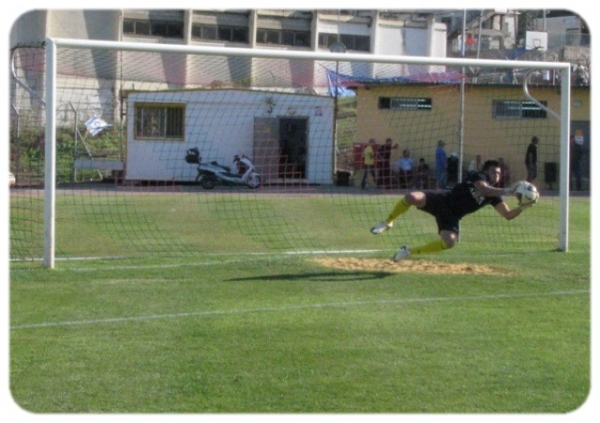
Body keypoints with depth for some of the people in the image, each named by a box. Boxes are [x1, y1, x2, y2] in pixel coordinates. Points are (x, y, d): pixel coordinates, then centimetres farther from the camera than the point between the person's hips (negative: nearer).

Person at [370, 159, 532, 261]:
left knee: (450, 241, -27)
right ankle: (387, 223, -5)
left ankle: (410, 252, -4)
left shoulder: (494, 194, 7)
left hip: (451, 216, 5)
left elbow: (508, 215, 6)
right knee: (412, 197, -34)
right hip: (442, 200, -4)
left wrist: (522, 207, -12)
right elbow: (483, 189, -32)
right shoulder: (479, 176, -8)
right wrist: (507, 191, -38)